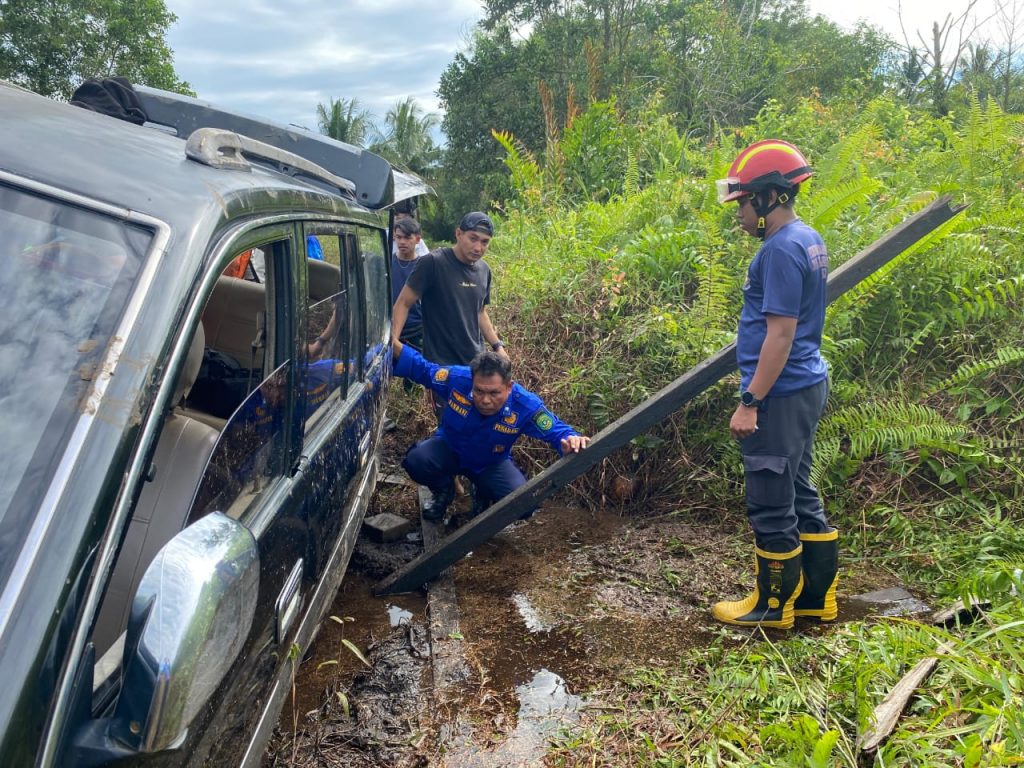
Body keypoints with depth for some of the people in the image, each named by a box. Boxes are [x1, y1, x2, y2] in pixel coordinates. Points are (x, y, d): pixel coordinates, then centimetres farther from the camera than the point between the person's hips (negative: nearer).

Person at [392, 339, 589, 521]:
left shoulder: (525, 405, -32)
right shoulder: (456, 378, -31)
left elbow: (556, 430, -22)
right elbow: (421, 368, -13)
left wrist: (571, 440, -46)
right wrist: (393, 345, -27)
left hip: (492, 464, 0)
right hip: (448, 449, 1)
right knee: (417, 460, -32)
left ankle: (485, 497, 16)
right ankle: (443, 490, 7)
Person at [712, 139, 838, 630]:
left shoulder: (781, 250, -18)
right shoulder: (808, 240, 12)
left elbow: (781, 334, -22)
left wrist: (750, 403, -20)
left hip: (780, 395, -10)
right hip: (805, 387, 10)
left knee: (771, 506, 3)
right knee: (799, 495, 18)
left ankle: (774, 606, 17)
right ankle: (817, 596, 30)